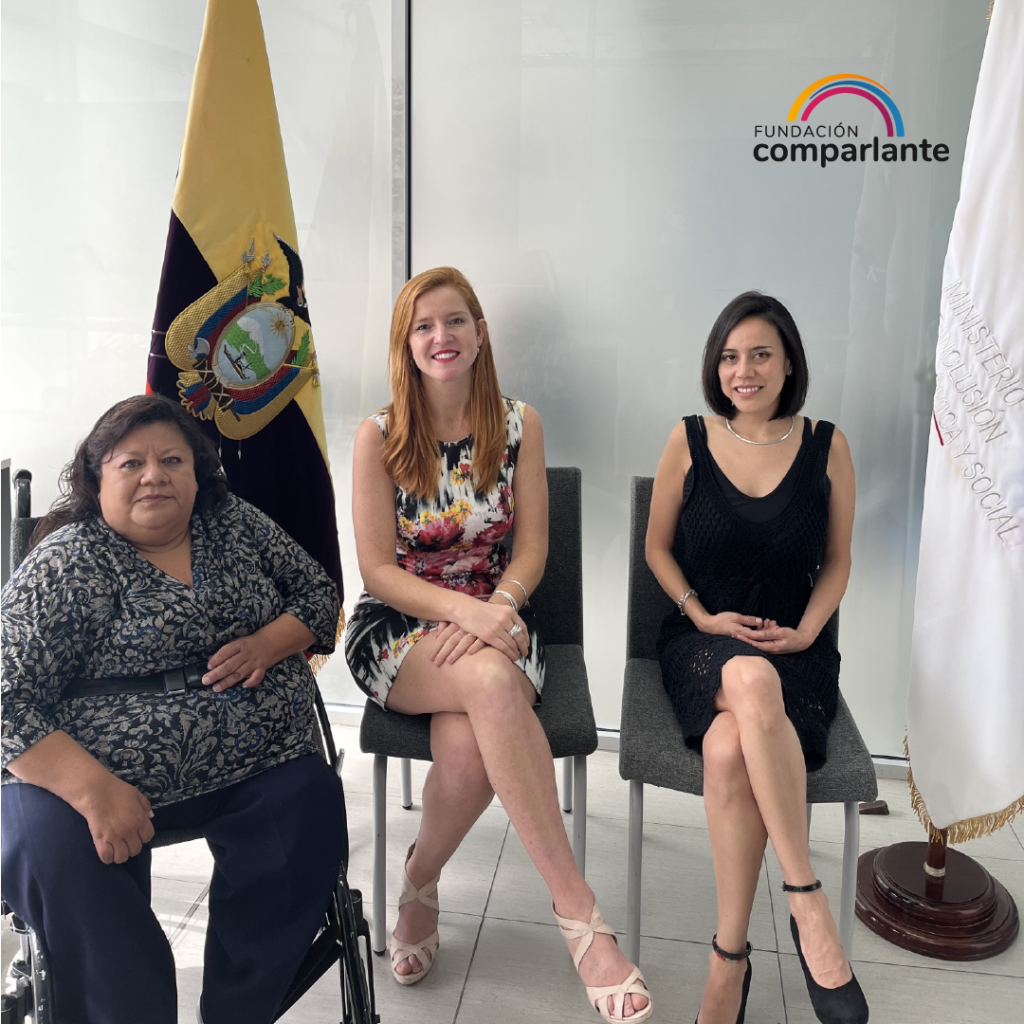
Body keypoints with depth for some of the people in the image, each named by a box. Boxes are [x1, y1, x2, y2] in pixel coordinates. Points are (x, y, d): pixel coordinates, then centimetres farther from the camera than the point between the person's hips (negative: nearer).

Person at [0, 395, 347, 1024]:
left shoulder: (236, 525, 10)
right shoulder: (66, 565, -3)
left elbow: (318, 594, 16)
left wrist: (268, 643, -6)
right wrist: (94, 789, -22)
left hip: (259, 760, 3)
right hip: (94, 776, -2)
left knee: (313, 809, -23)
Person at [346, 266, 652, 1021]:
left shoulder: (519, 426, 3)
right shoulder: (380, 437, -3)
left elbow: (531, 550, 2)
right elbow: (378, 569, -6)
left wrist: (497, 608, -19)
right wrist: (465, 611, -23)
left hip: (495, 621, 2)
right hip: (396, 627, -1)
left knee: (468, 752, -32)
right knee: (492, 682, -36)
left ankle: (420, 884, 0)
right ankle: (579, 914, -31)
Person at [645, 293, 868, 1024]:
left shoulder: (827, 447, 4)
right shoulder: (690, 441, 3)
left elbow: (837, 561, 10)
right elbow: (657, 546, 10)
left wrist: (805, 633, -6)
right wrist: (703, 616, -5)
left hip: (796, 645, 0)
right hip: (704, 640, 0)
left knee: (729, 748, -34)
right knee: (753, 680, -39)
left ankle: (730, 956, -21)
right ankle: (807, 903, -30)